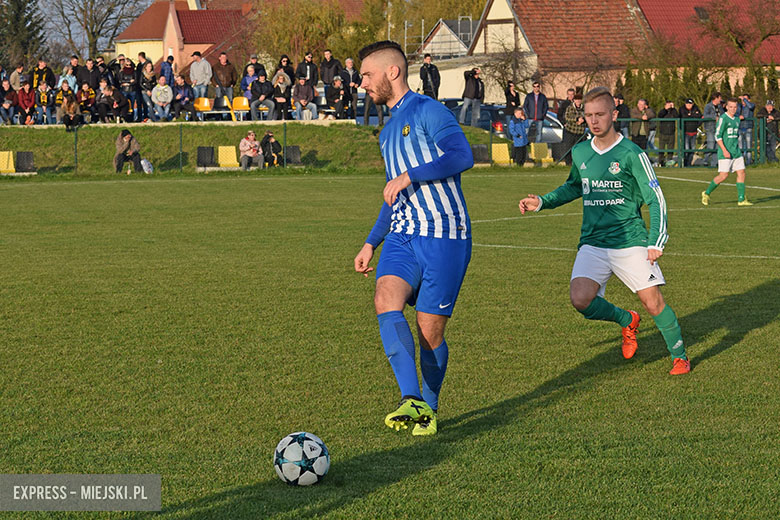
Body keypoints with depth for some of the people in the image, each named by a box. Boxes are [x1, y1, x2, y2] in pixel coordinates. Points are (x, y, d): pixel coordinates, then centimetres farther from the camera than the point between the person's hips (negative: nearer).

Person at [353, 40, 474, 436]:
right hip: (402, 236, 7)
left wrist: (409, 176, -21)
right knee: (386, 300, -21)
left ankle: (429, 407, 19)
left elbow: (461, 155, -21)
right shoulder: (388, 132, 24)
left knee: (429, 331, -4)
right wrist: (371, 243, 28)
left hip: (444, 236, -7)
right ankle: (412, 402, -27)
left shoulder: (427, 111, -5)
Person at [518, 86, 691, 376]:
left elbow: (656, 200, -4)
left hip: (630, 241, -4)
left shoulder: (631, 154, -7)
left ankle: (679, 356, 15)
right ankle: (627, 321, 12)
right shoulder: (580, 153, 9)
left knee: (653, 302, -7)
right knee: (580, 300, -17)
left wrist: (656, 242, -12)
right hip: (593, 243, 4)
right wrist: (542, 202, 17)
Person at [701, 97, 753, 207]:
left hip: (736, 152, 7)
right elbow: (717, 136, -14)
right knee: (723, 175, -8)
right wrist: (724, 150, -19)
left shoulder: (737, 119, 14)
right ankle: (706, 193, 10)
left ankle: (741, 199, 2)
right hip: (725, 152, -7)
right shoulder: (723, 119, -10)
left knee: (741, 173, -1)